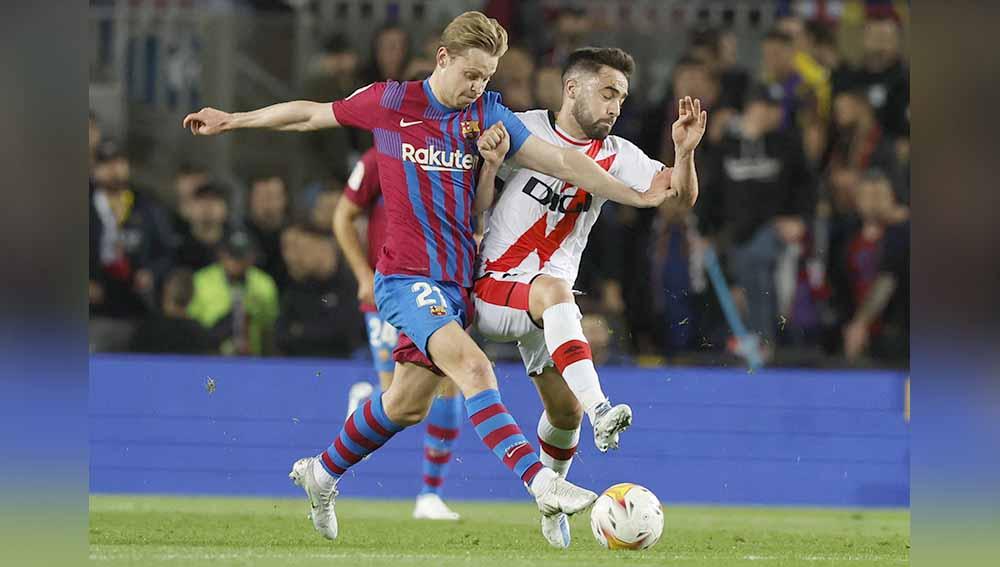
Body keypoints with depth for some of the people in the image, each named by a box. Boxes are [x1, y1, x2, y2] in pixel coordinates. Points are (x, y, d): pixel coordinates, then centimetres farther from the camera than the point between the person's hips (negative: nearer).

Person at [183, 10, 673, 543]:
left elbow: (561, 161, 2)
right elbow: (311, 114, 12)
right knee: (472, 367, -25)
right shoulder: (389, 102, -3)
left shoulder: (486, 115, 4)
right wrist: (231, 120, 20)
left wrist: (637, 196, -5)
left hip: (456, 279, 5)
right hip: (406, 275, -5)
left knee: (407, 403, 11)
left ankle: (321, 472, 36)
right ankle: (541, 482, -35)